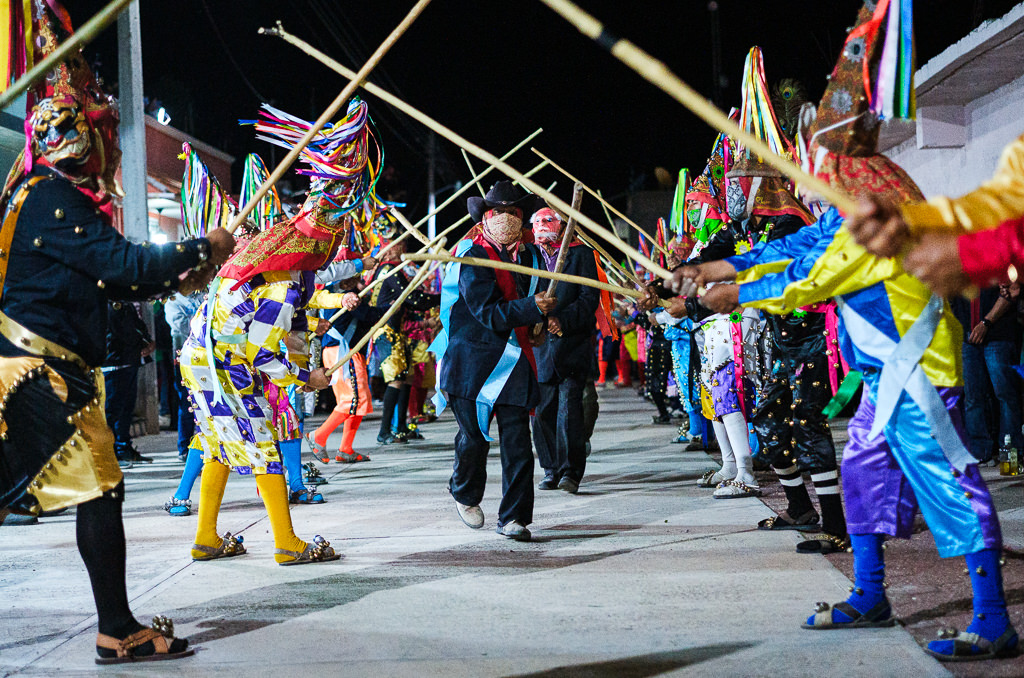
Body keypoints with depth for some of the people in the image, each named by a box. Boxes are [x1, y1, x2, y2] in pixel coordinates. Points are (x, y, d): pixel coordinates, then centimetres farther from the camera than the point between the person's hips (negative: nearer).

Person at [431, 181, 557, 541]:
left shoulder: (529, 255, 10)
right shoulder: (472, 257, -9)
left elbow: (539, 299, 28)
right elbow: (487, 312, -18)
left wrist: (544, 321, 8)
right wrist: (532, 308, -26)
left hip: (514, 361, 5)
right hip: (473, 359, -4)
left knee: (517, 440, -3)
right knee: (474, 435, 0)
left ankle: (513, 518, 7)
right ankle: (465, 494, 31)